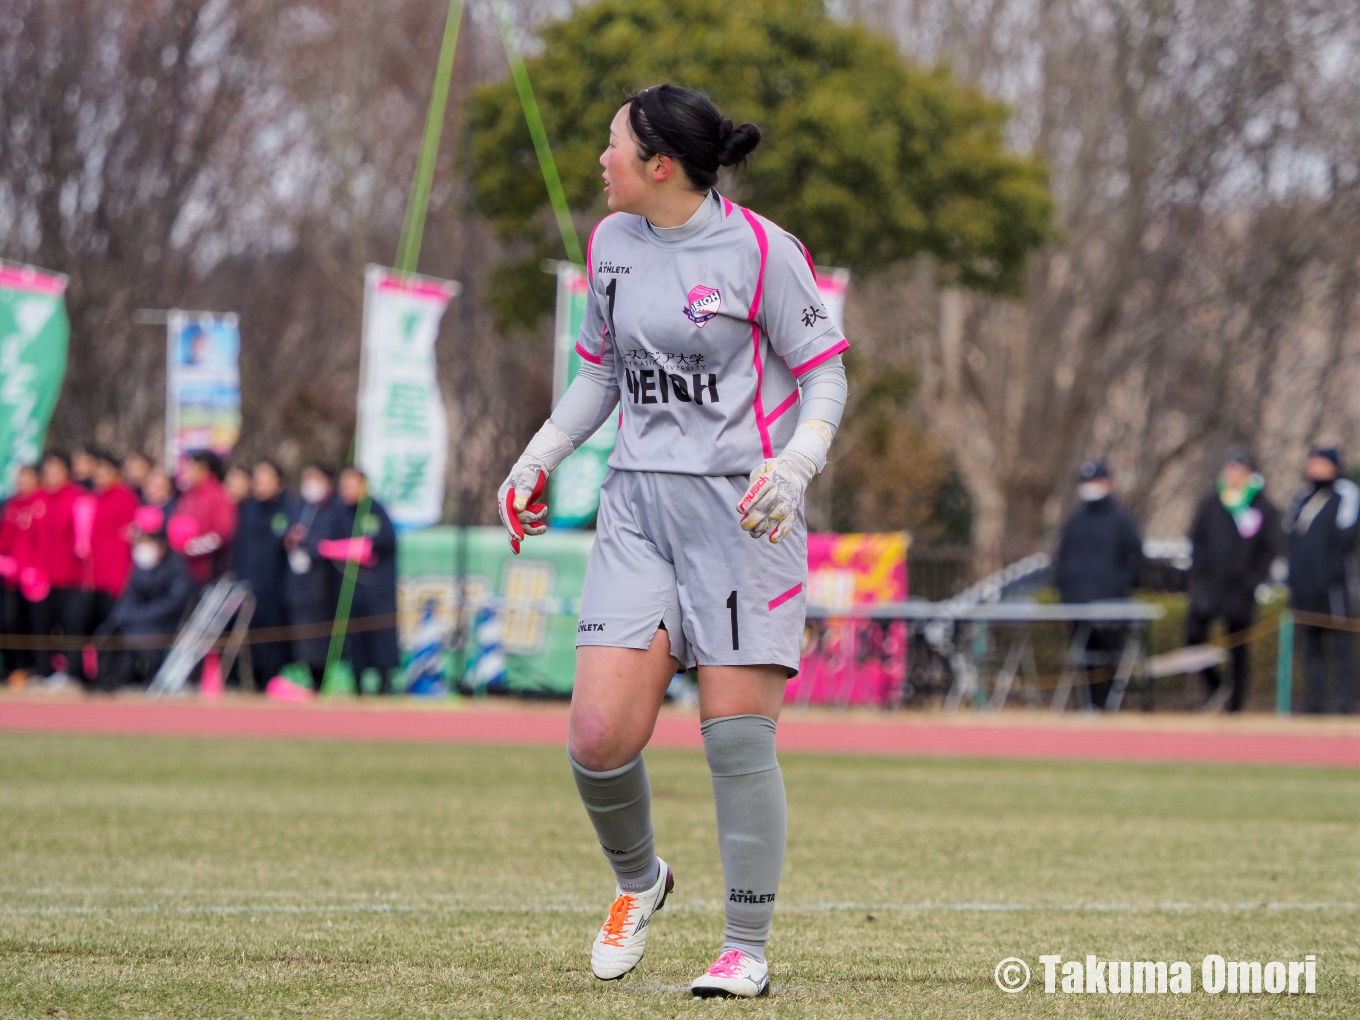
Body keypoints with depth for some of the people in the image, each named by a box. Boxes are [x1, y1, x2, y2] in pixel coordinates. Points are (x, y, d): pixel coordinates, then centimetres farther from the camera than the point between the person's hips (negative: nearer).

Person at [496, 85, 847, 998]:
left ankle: (748, 951, 5)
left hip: (742, 509, -5)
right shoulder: (610, 243, 10)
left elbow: (825, 373, -3)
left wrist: (795, 462, -19)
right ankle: (639, 880, 21)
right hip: (638, 506, 5)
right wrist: (537, 462, 19)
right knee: (599, 734, -8)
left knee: (737, 734, -7)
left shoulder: (760, 252, -8)